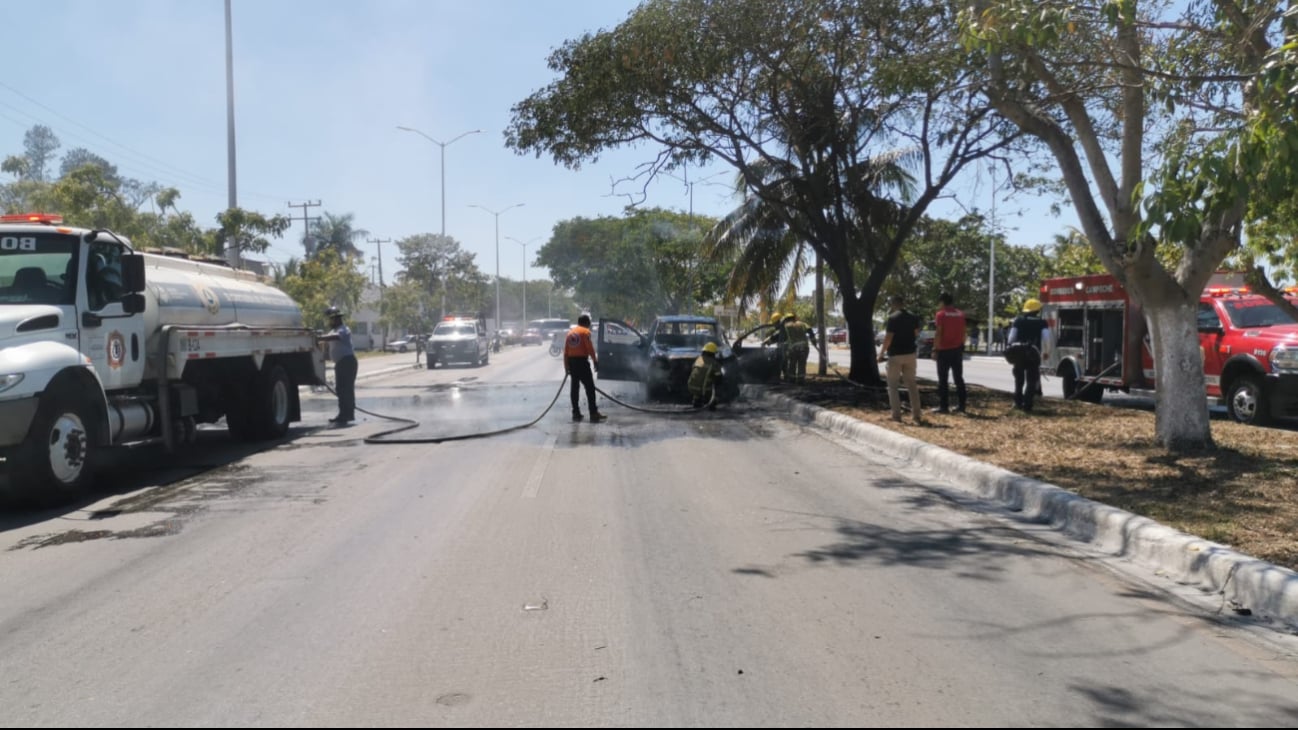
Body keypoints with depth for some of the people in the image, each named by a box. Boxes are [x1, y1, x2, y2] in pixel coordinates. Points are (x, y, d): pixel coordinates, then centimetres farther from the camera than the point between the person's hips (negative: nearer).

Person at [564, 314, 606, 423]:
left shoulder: (570, 332, 15)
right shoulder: (585, 332, -5)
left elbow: (565, 351, 13)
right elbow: (590, 349, -14)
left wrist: (566, 366, 16)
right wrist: (595, 362, -7)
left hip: (571, 361, 7)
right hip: (581, 361, -7)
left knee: (575, 387, 11)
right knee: (590, 387, -5)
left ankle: (576, 413, 12)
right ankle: (594, 414, -10)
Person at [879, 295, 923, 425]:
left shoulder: (893, 318, -14)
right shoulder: (913, 318, 5)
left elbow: (888, 338, -17)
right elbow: (916, 335, 12)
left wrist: (882, 354, -9)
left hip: (895, 355, -5)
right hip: (910, 354, 5)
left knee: (892, 385, 6)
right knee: (912, 385, 12)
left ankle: (896, 414, 2)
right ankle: (916, 415, 10)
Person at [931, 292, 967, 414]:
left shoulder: (941, 314, -9)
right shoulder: (960, 314, 7)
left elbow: (938, 334, -13)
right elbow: (963, 333, 9)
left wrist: (935, 349, -9)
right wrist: (962, 348, 16)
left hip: (944, 350, -5)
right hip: (957, 349, 5)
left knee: (943, 379, -1)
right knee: (959, 378, 9)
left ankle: (943, 406, -2)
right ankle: (961, 405, 10)